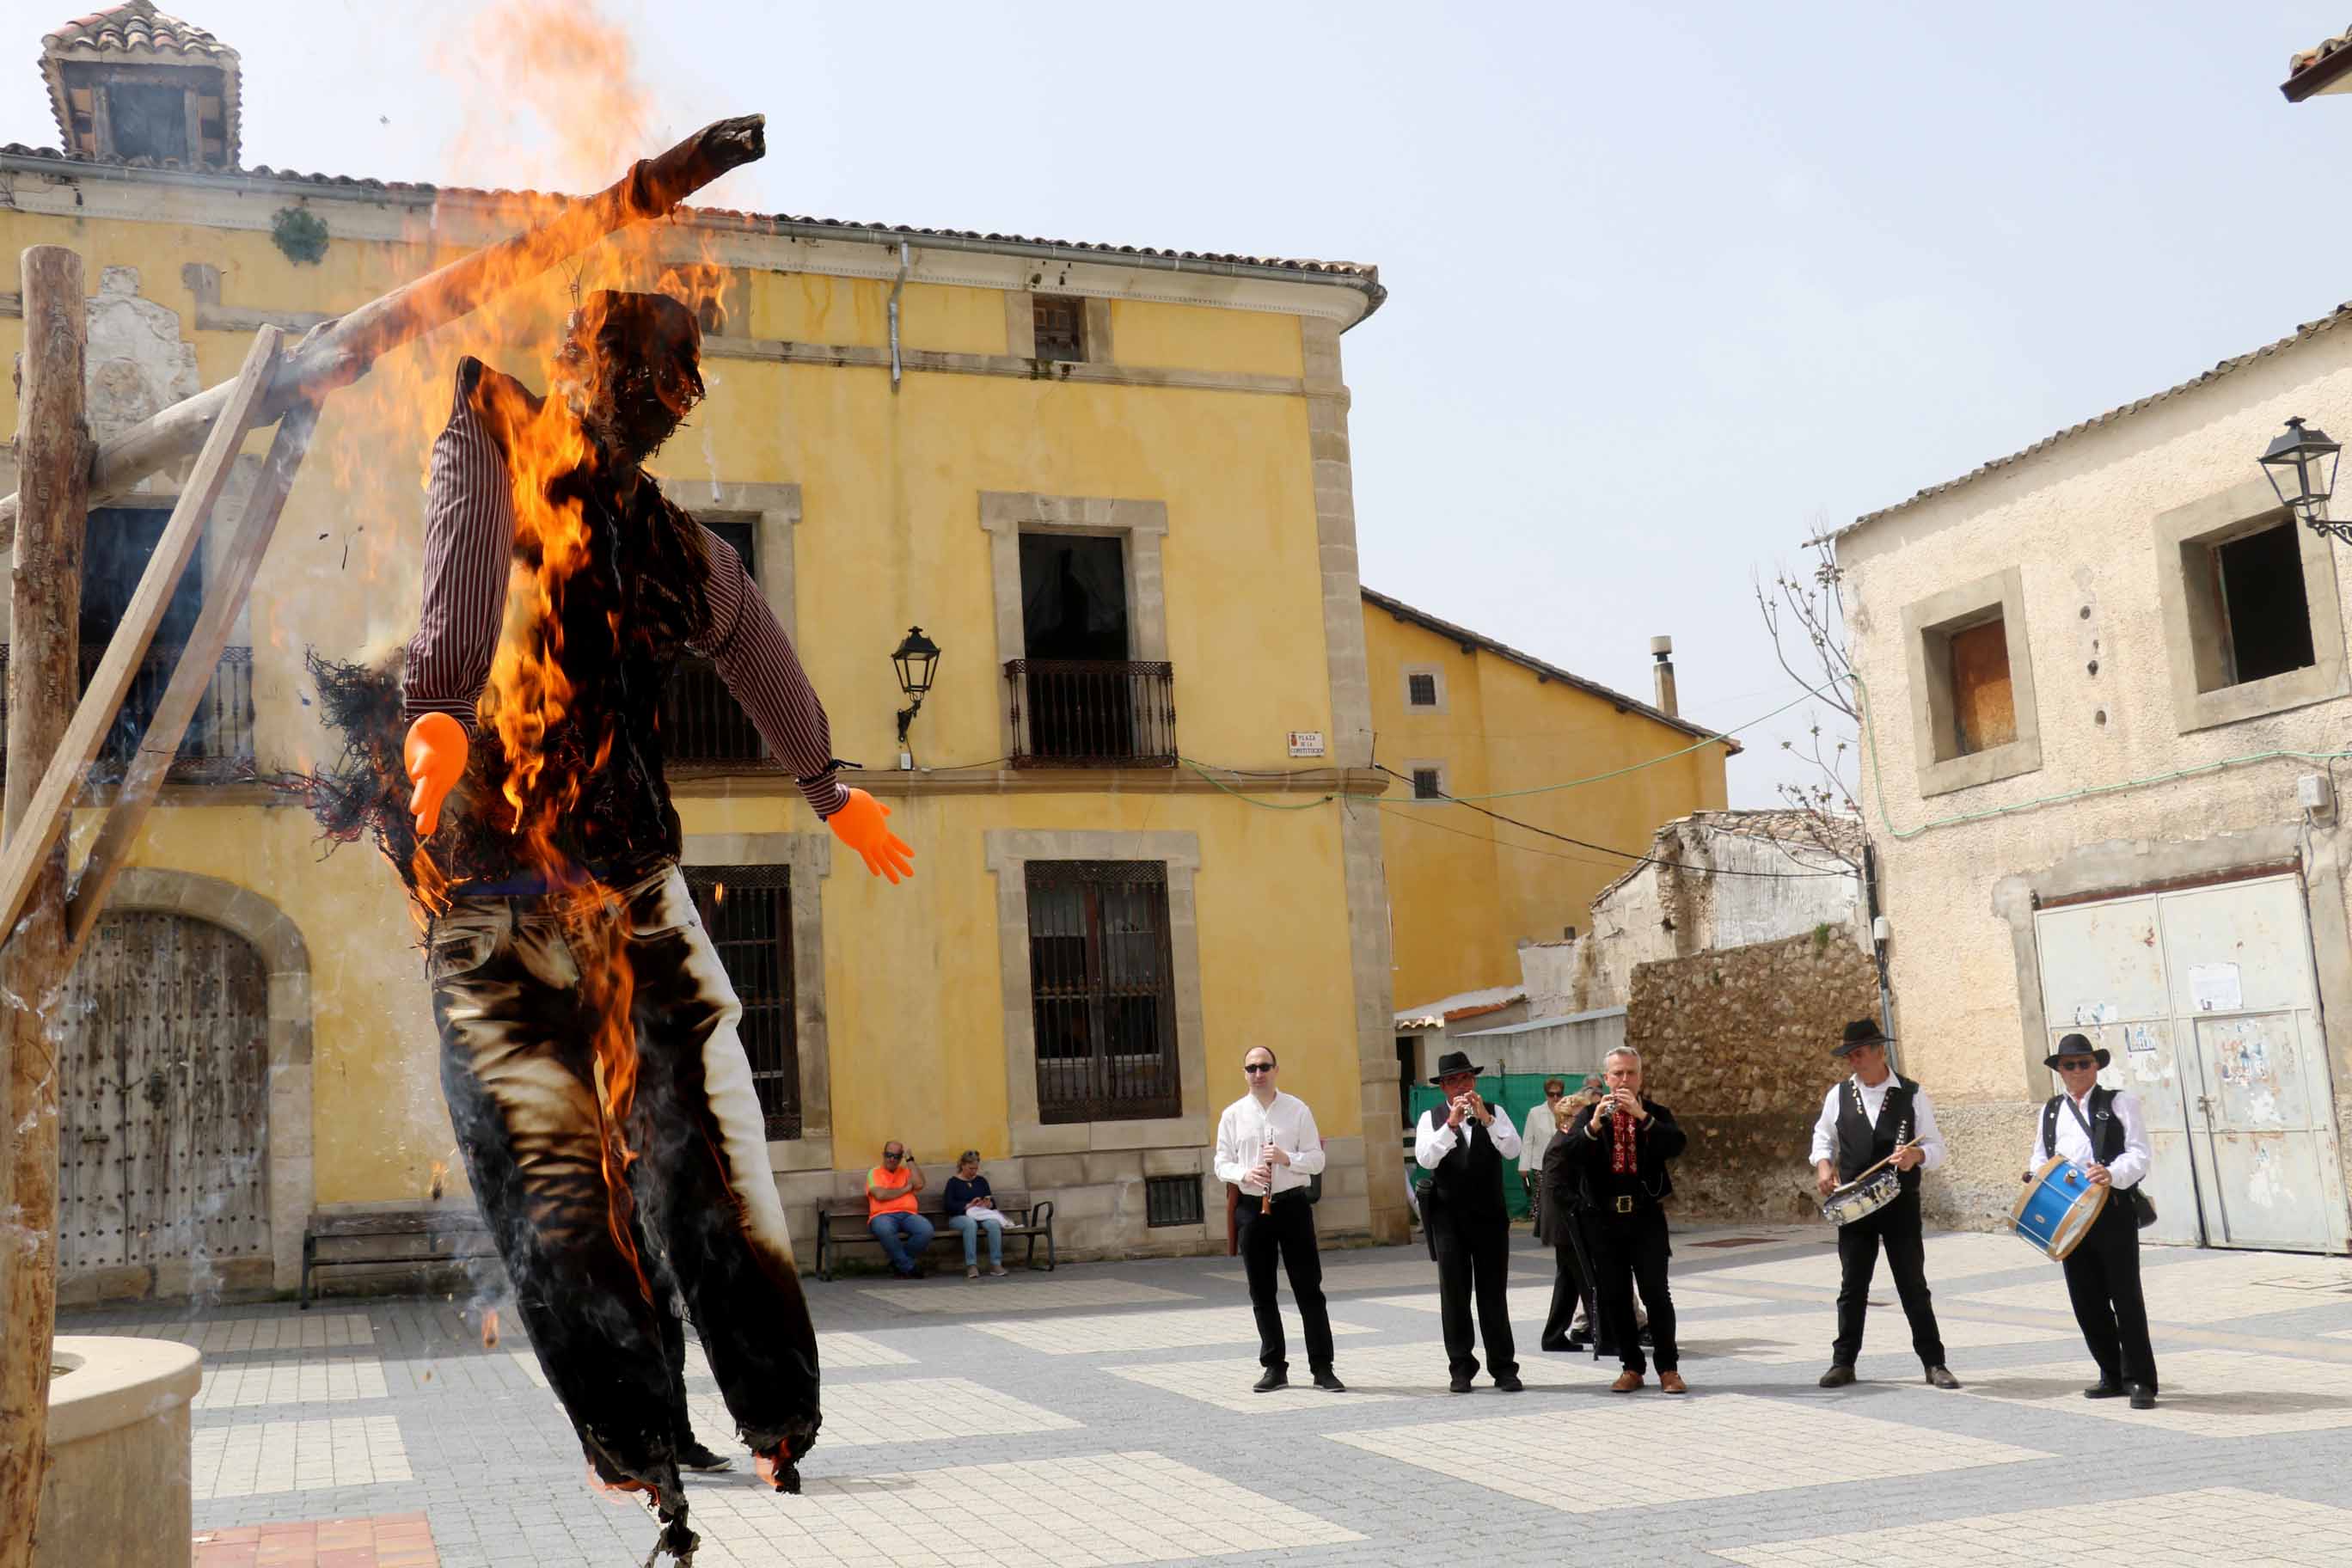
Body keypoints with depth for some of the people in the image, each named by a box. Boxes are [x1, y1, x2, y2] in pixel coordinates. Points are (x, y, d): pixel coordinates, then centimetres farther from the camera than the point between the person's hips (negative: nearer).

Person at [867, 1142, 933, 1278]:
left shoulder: (907, 1171, 21)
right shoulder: (874, 1173, 11)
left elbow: (919, 1184, 0)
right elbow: (880, 1195, -7)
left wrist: (909, 1159, 5)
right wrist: (906, 1189, 2)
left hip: (908, 1215, 3)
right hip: (883, 1216, -3)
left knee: (927, 1230, -29)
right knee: (884, 1230, -40)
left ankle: (898, 1262, -7)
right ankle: (909, 1267, -21)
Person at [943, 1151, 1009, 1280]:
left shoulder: (981, 1181, 22)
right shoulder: (953, 1182, 10)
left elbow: (993, 1202, 15)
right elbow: (949, 1205, -4)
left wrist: (989, 1204, -9)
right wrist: (968, 1205, -16)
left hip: (982, 1215, 3)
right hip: (960, 1216, -3)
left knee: (994, 1223, -32)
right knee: (970, 1223, -39)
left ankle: (996, 1264, -34)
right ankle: (971, 1266, -42)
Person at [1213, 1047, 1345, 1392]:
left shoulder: (1297, 1109, 1)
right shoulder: (1233, 1115, 5)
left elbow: (1317, 1159, 1)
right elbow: (1222, 1164, 5)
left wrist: (1287, 1158, -17)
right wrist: (1245, 1174, -15)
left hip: (1292, 1204, -2)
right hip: (1252, 1207, 2)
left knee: (1309, 1288, 1)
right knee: (1261, 1292, 8)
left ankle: (1322, 1368, 7)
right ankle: (1274, 1367, 19)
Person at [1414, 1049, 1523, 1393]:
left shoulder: (1495, 1112, 6)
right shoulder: (1431, 1118, 3)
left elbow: (1513, 1150, -9)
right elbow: (1425, 1159, -13)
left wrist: (1485, 1118, -19)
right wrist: (1451, 1124, -23)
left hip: (1489, 1215, 0)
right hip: (1448, 1218, 0)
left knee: (1493, 1294, 2)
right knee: (1454, 1294, 3)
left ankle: (1503, 1368, 6)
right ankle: (1461, 1368, 9)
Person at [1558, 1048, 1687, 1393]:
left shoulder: (1656, 1113, 7)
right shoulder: (1590, 1115, 9)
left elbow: (1676, 1145, -13)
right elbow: (1571, 1152, -8)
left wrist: (1641, 1115, -23)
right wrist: (1594, 1124, -24)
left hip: (1646, 1216, -2)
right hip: (1604, 1218, 2)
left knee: (1656, 1293, -6)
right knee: (1614, 1296, 4)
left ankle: (1668, 1368, 4)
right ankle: (1631, 1367, 15)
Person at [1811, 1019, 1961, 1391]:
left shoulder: (1912, 1095, -2)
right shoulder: (1838, 1095, 4)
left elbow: (1935, 1148, -2)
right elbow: (1823, 1136, 17)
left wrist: (1916, 1156, -23)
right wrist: (1823, 1164, -2)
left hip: (1901, 1204, -2)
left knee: (1913, 1285, 3)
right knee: (1852, 1286, 6)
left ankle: (1934, 1363, 12)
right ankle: (1843, 1362, 13)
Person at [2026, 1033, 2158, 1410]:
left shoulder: (2120, 1102, 5)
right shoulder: (2051, 1111, 21)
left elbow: (2141, 1153, -5)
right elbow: (2040, 1159, 24)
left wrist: (2112, 1174, -23)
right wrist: (2037, 1174, 1)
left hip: (2114, 1212, -5)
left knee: (2126, 1298, -5)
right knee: (2086, 1301, 7)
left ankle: (2140, 1381, 0)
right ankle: (2113, 1375, 18)